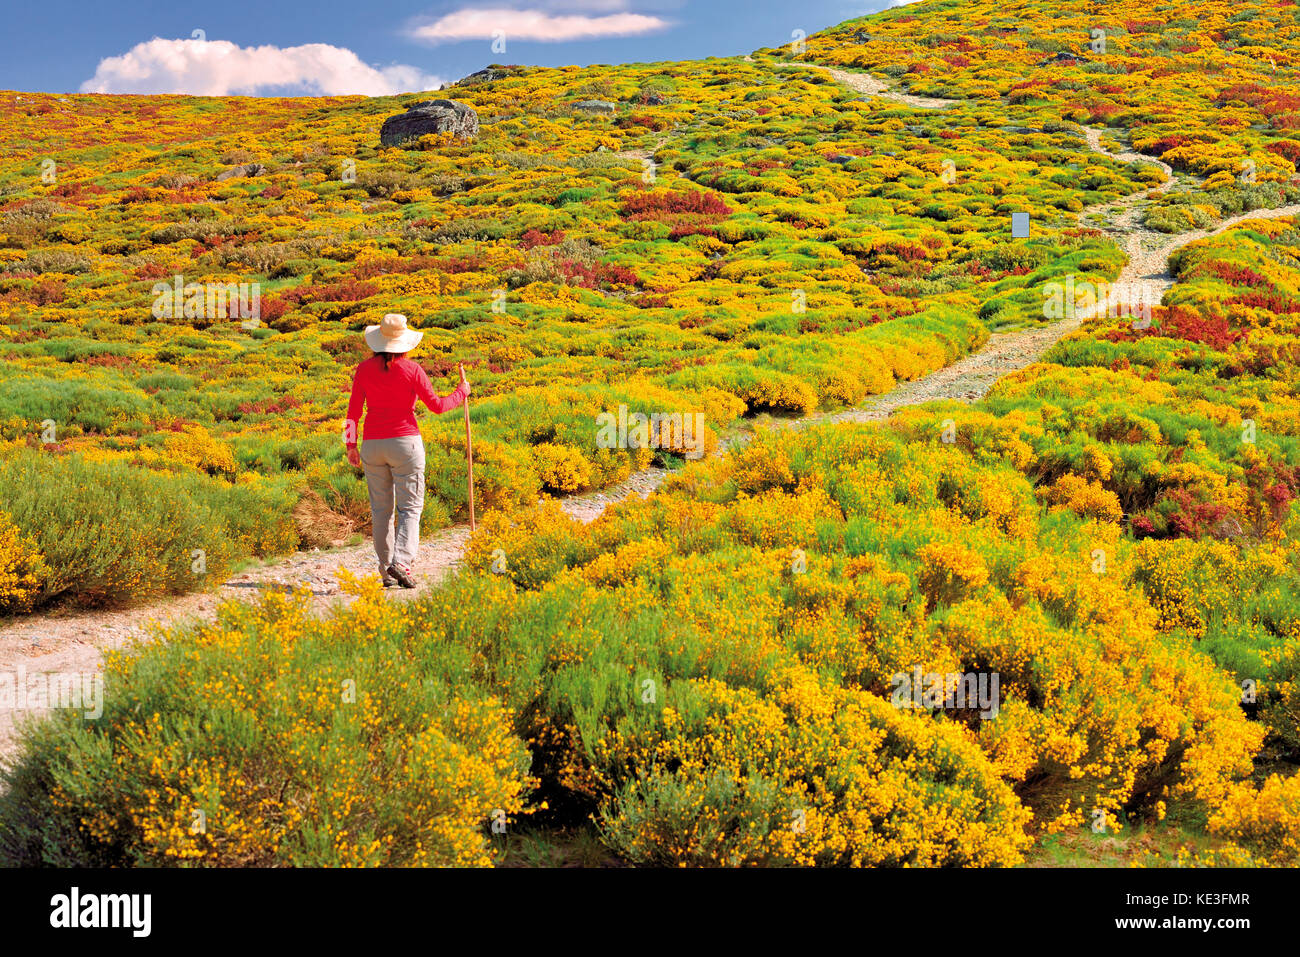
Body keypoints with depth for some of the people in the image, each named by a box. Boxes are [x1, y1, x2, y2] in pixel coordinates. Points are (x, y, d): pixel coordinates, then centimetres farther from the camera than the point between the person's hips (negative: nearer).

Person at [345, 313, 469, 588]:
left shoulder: (364, 369, 1)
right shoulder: (411, 370, -7)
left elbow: (354, 408, 2)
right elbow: (437, 406, -2)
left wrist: (351, 444, 8)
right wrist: (462, 392, 15)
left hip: (372, 444, 3)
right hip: (405, 442, -3)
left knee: (381, 509, 9)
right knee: (410, 508, 1)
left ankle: (386, 571, 10)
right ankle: (401, 562, -17)